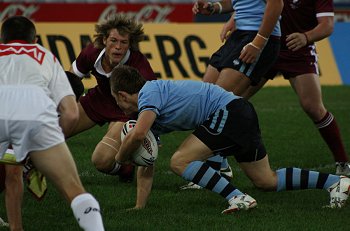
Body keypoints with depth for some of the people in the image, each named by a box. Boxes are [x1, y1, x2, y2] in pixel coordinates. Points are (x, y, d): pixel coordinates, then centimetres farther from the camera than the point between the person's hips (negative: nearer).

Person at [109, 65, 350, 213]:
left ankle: (238, 198, -20)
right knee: (268, 181, 14)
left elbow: (137, 135, -29)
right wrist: (139, 207, 14)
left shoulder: (149, 93, -11)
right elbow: (146, 168, 19)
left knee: (180, 161, -15)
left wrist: (121, 157, -9)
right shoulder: (149, 115, 19)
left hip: (228, 111, -10)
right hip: (239, 113, 10)